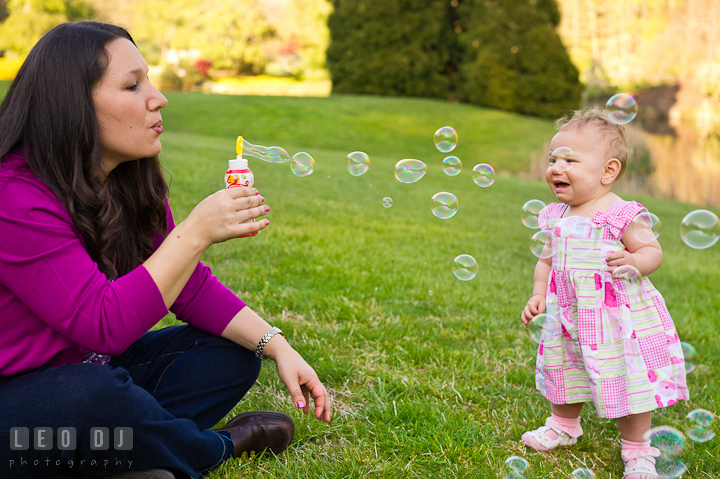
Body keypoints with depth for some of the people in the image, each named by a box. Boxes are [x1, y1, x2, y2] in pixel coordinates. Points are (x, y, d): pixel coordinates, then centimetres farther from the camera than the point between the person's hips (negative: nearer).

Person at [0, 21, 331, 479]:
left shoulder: (134, 183, 1)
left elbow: (191, 287, 2)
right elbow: (104, 326, -31)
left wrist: (279, 347, -10)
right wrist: (196, 232, -31)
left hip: (89, 369, 8)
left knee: (233, 353, -1)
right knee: (95, 394, -37)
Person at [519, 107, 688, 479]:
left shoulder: (621, 216, -14)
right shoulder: (556, 216, 5)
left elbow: (654, 250, -12)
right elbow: (547, 259, 14)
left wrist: (636, 262, -33)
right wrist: (538, 294, 4)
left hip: (619, 319, -6)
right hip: (568, 316, 6)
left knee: (628, 383, 2)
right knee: (564, 371, 22)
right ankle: (563, 426, 47)